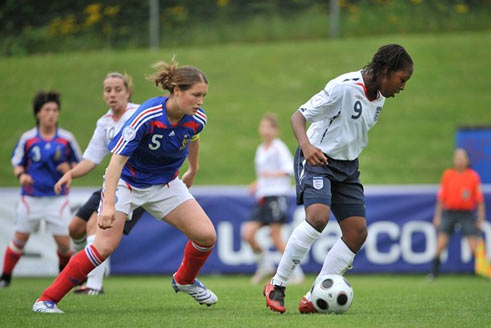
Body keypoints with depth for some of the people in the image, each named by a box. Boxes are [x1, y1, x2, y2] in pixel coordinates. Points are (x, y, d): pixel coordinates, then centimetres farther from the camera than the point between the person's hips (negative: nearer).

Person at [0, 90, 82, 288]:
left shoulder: (66, 139, -1)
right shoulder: (27, 138, 0)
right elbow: (17, 162, 9)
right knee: (20, 238, 1)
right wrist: (21, 174, -12)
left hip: (57, 198, 0)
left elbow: (79, 164, 8)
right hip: (31, 197, 0)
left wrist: (70, 168, -14)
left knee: (64, 243, -3)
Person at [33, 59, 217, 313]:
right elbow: (117, 159, -33)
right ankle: (47, 299, -9)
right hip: (126, 181, -5)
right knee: (105, 246, -19)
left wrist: (192, 172, 28)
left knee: (207, 235, -7)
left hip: (165, 184, 5)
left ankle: (185, 281, 26)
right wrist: (109, 204, -42)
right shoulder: (147, 116, -32)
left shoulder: (197, 120, -15)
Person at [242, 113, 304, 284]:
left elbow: (290, 169, -15)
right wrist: (257, 184, 15)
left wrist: (272, 175, -26)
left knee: (276, 237, -10)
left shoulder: (279, 147, -5)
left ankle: (295, 271, 0)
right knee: (248, 233, -5)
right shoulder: (260, 150, 19)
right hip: (262, 197, 8)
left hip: (277, 195, -8)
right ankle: (264, 265, 12)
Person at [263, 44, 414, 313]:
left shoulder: (378, 97, 5)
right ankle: (276, 286, -16)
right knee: (318, 216, -30)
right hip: (317, 160, -8)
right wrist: (306, 145, -37)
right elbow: (298, 116, -20)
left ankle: (314, 299, 1)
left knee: (357, 232, -3)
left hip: (347, 165, 9)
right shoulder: (344, 87, -20)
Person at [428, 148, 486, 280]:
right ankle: (434, 271, 6)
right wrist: (437, 216, 7)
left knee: (474, 247, -5)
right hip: (449, 212, 1)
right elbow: (441, 197, 10)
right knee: (441, 244, -5)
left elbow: (479, 199, 3)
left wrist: (480, 219, -1)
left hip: (467, 213, -1)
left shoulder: (473, 176, 0)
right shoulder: (447, 175, 4)